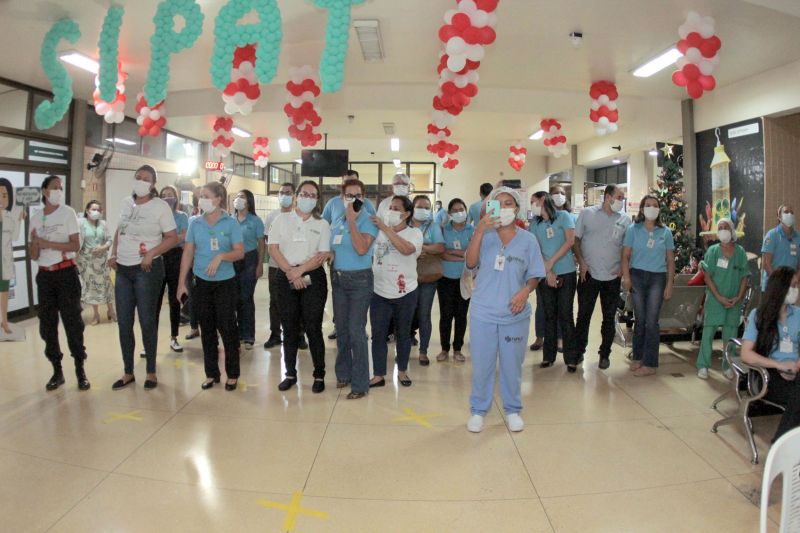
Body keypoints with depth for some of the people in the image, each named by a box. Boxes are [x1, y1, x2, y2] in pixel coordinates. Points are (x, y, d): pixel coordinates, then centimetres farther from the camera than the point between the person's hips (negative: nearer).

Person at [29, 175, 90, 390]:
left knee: (73, 322, -2)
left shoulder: (67, 212, -2)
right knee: (47, 324, 6)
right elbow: (33, 255, 5)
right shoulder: (35, 218, 7)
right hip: (44, 275, 4)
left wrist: (47, 243, -17)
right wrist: (35, 242, -15)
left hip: (66, 273, -4)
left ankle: (80, 370, 5)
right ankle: (57, 371, 17)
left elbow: (76, 245, -9)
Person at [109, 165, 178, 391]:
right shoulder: (126, 203, 10)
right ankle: (128, 372, 22)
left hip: (147, 270, -6)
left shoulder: (160, 206, -8)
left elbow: (173, 238, -11)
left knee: (147, 321, 2)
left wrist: (151, 253, -22)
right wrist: (113, 254, 6)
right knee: (124, 322, 9)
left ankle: (151, 372, 17)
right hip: (123, 269, 6)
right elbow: (119, 231, 20)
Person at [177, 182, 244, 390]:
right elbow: (187, 253, 5)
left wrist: (221, 256, -25)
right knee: (207, 329, 10)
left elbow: (240, 252, -8)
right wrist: (181, 283, 2)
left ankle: (233, 374, 14)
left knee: (227, 328, 0)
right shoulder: (195, 223, 4)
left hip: (225, 283, -3)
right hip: (202, 283, 3)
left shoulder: (231, 223, -5)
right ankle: (211, 373, 23)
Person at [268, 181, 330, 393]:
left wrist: (300, 270, -15)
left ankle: (319, 375, 11)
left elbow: (323, 255, -4)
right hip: (286, 278, 1)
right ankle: (290, 374, 19)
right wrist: (290, 272, -11)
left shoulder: (323, 224, 5)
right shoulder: (282, 220, 8)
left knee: (313, 327, -1)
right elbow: (273, 249, -1)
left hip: (313, 278, -1)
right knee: (289, 327, 7)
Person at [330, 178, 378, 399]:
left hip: (359, 279, -6)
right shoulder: (336, 221, 11)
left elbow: (362, 249, -22)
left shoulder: (368, 220, -8)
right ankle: (344, 373, 28)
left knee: (356, 331, -7)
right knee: (341, 329, 13)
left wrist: (352, 219, -21)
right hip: (338, 278, 6)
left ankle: (360, 383, 2)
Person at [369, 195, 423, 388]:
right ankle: (378, 375, 14)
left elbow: (406, 249, -29)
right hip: (379, 293, 2)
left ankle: (402, 371, 30)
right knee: (378, 335, 4)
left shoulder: (414, 233, -6)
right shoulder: (378, 232, 3)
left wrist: (385, 227, -27)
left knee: (403, 334, 13)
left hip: (405, 294, -2)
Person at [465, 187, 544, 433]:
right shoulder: (485, 235, -1)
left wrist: (526, 290, -16)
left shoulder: (528, 239, 1)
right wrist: (478, 232, -24)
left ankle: (512, 410, 31)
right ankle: (478, 410, 24)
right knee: (481, 365, 8)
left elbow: (534, 275, 5)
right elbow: (471, 263, -14)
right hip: (483, 313, 0)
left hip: (515, 314, 1)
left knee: (512, 365, 12)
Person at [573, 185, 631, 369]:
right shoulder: (587, 213, -1)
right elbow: (575, 239, 1)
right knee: (583, 315, 7)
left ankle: (605, 354, 23)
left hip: (612, 277, 2)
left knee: (609, 318, 9)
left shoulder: (625, 219, 4)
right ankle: (579, 351, 22)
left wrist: (624, 266, -4)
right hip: (589, 274, -1)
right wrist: (581, 262, -7)